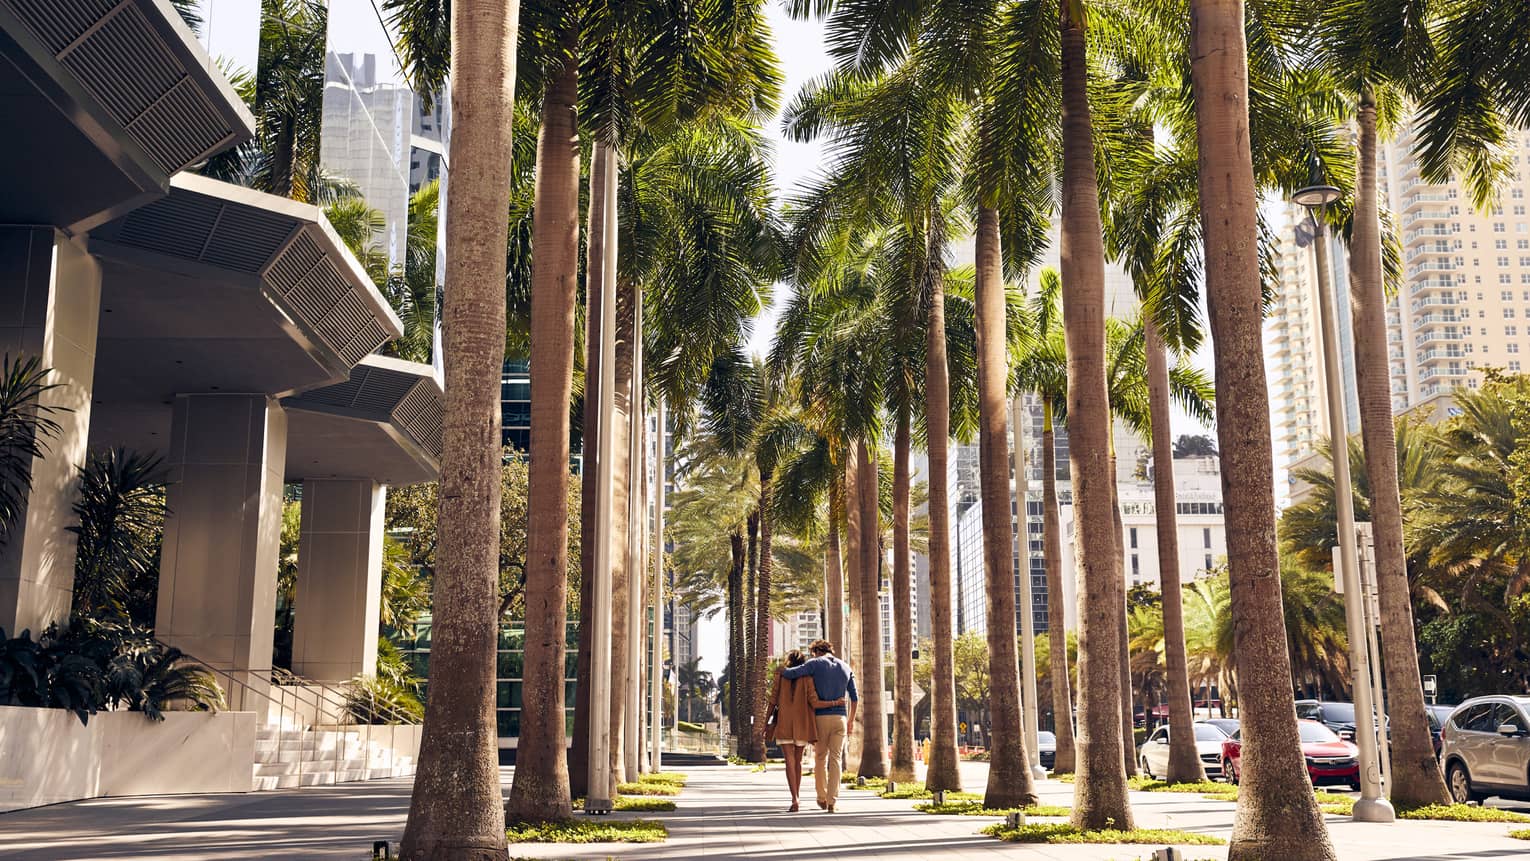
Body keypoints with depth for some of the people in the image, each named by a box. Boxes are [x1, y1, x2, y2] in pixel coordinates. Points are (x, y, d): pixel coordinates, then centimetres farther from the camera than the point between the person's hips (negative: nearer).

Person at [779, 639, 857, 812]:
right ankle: (832, 801, -6)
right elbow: (855, 698, 11)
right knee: (835, 759, 1)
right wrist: (851, 720, 21)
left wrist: (781, 671, 9)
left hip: (820, 717, -2)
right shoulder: (846, 668, 10)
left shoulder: (815, 664, -2)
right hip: (840, 718, 2)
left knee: (820, 758, 14)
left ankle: (822, 797, 19)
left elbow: (790, 673, -14)